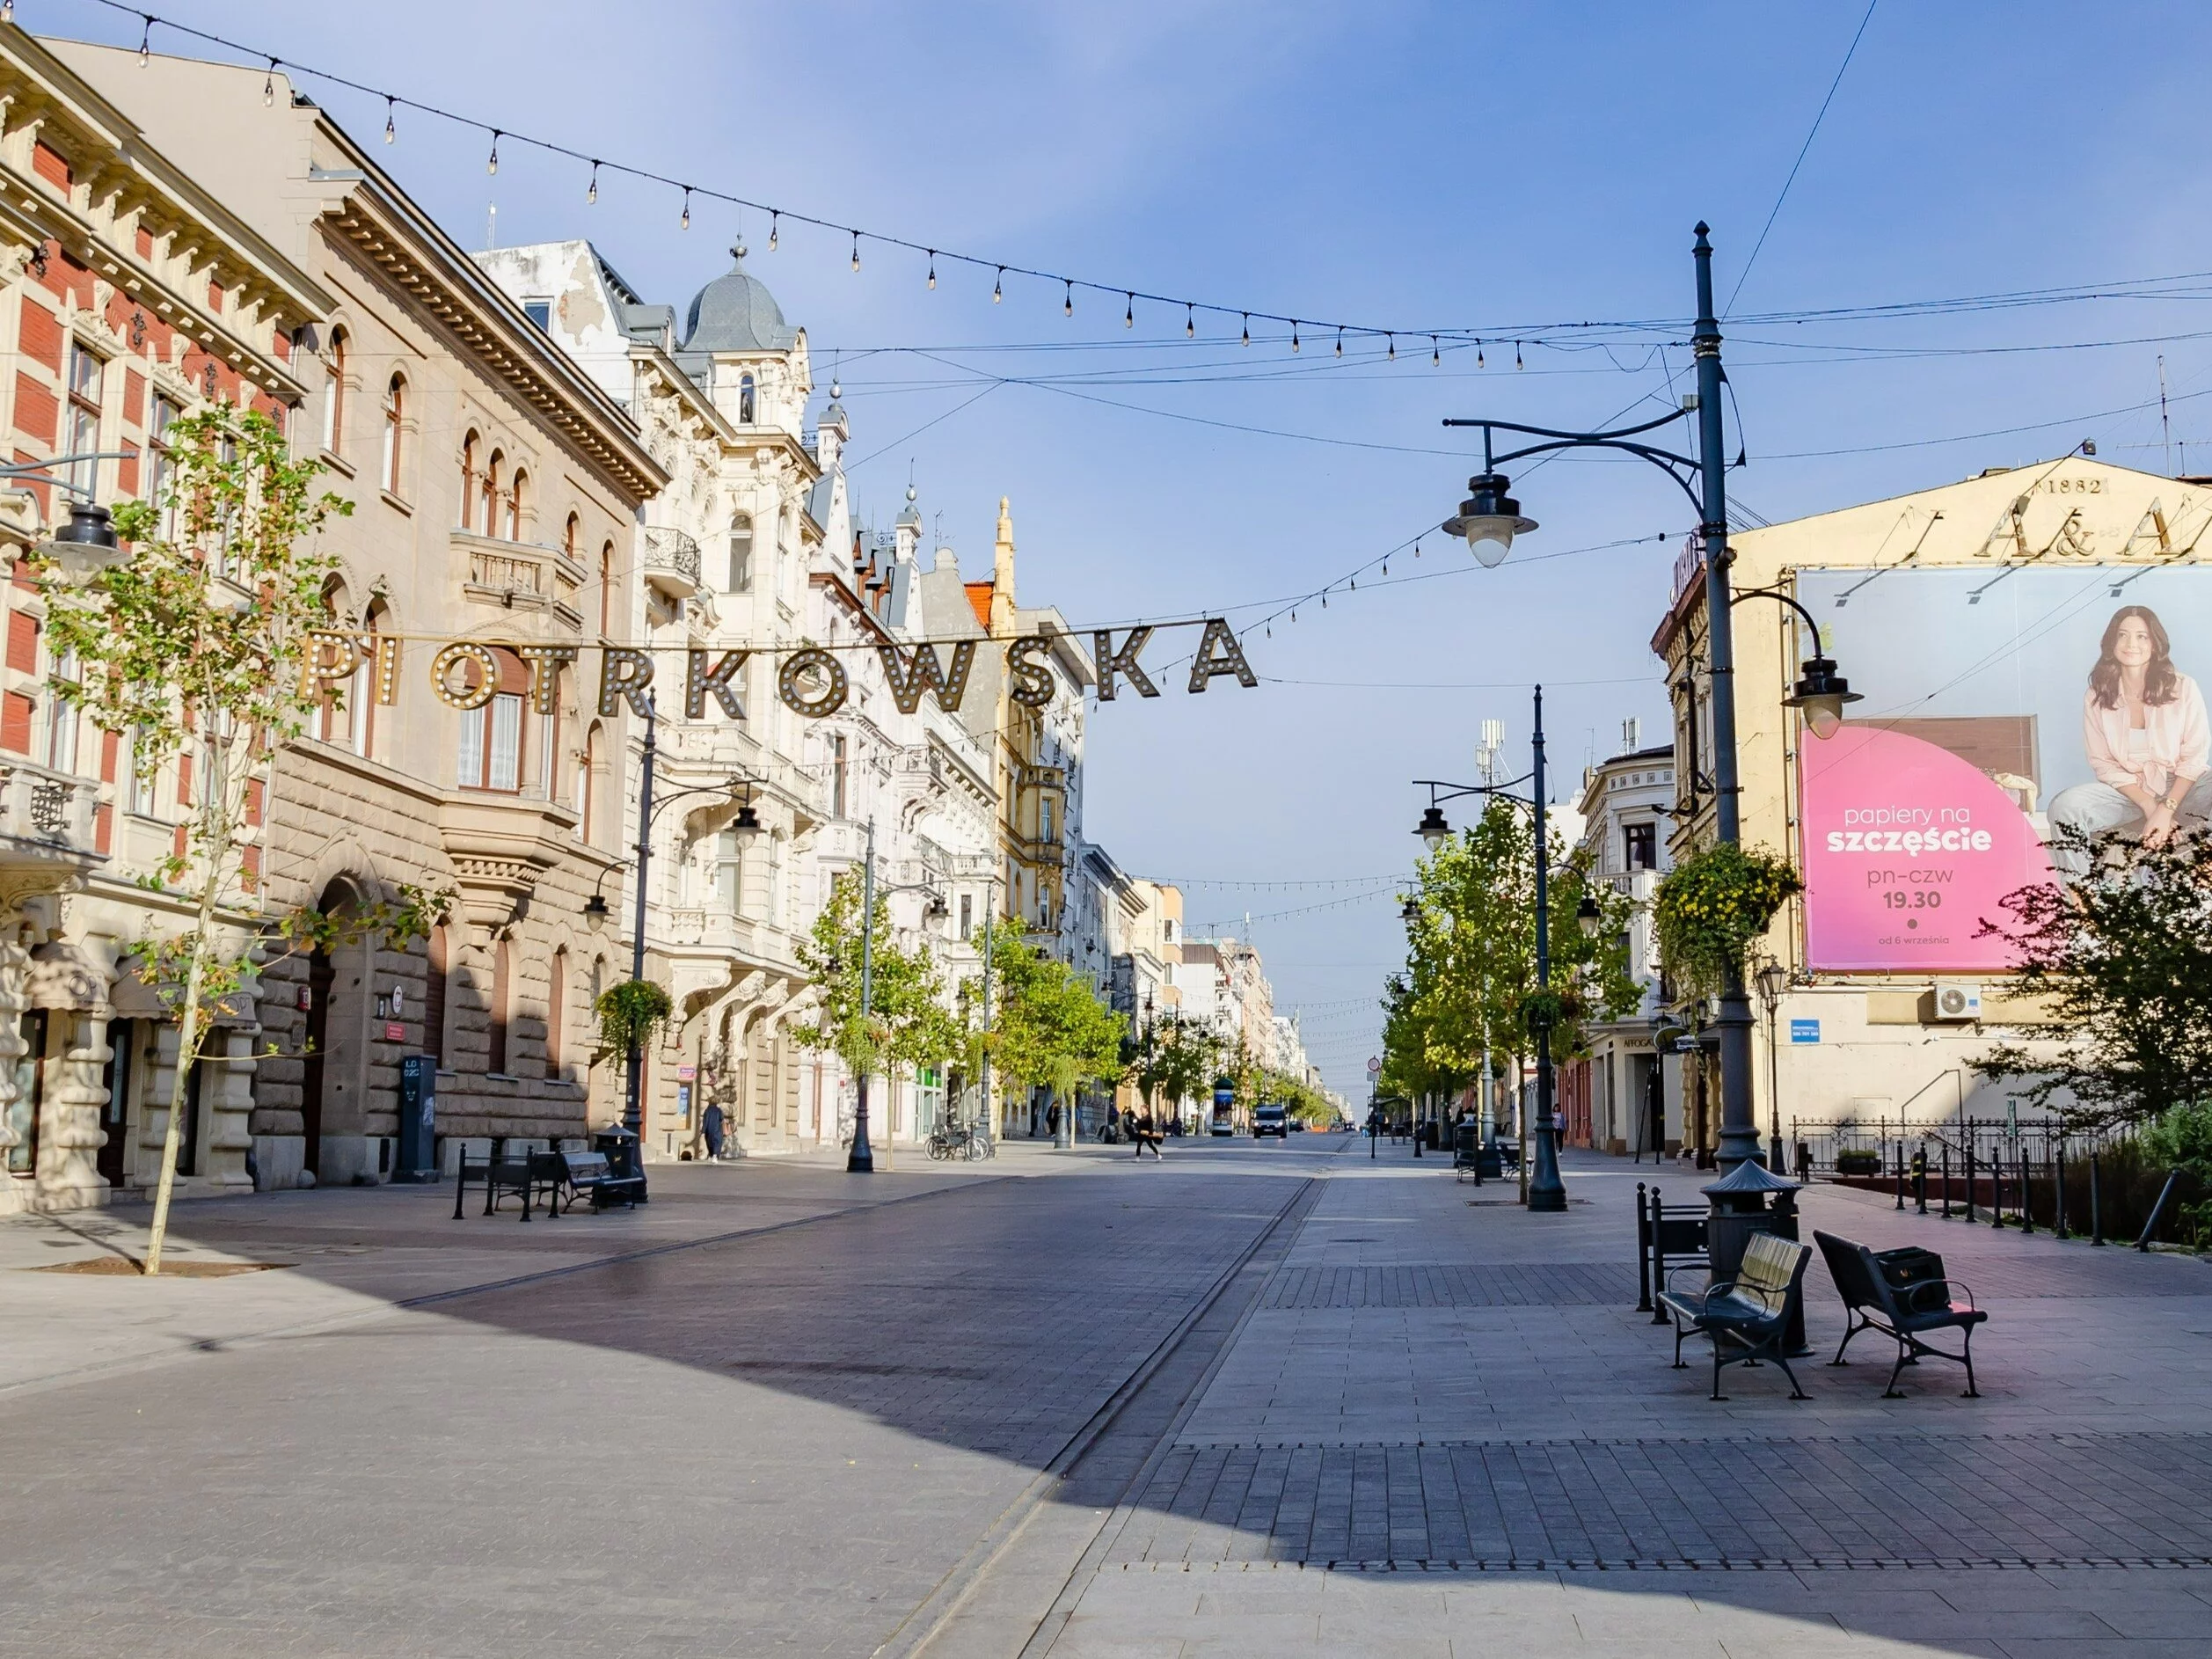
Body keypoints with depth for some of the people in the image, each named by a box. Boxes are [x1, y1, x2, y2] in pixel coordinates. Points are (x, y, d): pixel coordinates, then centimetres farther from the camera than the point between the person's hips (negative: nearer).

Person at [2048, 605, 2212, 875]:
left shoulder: (2183, 688, -6)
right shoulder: (2096, 697, -3)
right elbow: (2103, 763, -2)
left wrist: (2167, 808, -20)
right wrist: (2149, 806, -15)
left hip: (2183, 787, -1)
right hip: (2128, 792, 1)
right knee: (2065, 806, -28)